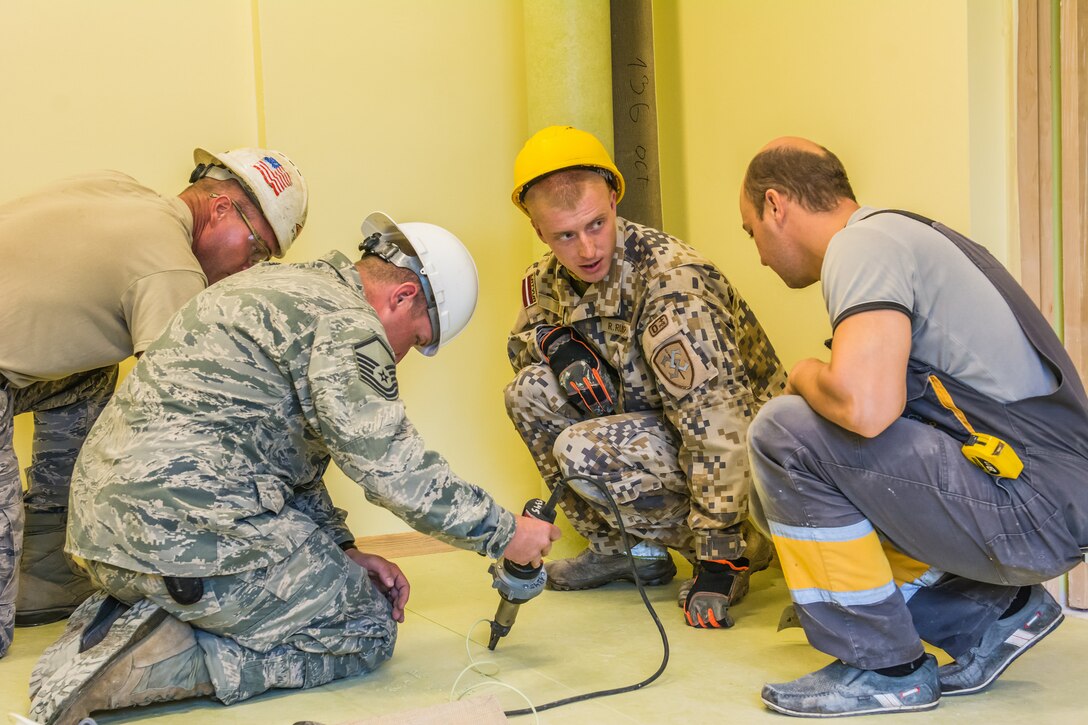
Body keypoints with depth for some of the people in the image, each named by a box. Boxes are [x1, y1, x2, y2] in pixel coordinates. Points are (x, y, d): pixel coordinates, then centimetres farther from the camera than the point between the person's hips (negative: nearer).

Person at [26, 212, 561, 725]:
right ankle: (162, 663, -10)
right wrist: (504, 533, -2)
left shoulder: (275, 286, 22)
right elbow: (394, 468, -14)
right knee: (368, 630, 5)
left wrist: (340, 550, 17)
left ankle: (128, 625, 6)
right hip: (190, 529, -10)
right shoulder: (345, 323, -10)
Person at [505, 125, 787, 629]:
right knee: (529, 390, -7)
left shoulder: (672, 285, -29)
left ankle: (735, 552, -7)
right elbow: (519, 343, 14)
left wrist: (717, 563, -31)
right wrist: (556, 342, -13)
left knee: (581, 450, -28)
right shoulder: (552, 278, -4)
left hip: (740, 451, -8)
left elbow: (719, 430, -31)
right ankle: (618, 548, 6)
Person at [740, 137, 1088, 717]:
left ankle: (883, 668, -4)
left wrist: (804, 376, -8)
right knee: (788, 496, 14)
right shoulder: (899, 233, 17)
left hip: (1034, 508, -9)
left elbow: (864, 404, -30)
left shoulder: (864, 242, -13)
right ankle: (989, 613, 13)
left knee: (785, 434, -16)